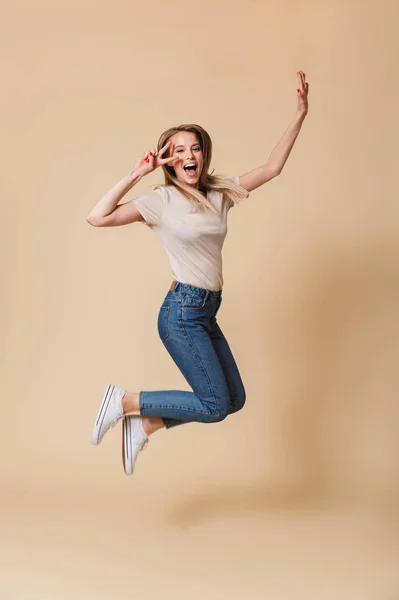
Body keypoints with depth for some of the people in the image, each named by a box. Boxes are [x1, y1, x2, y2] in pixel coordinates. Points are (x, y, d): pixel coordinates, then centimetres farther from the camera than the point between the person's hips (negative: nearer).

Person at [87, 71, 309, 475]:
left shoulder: (220, 193, 9)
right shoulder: (162, 200, -7)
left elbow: (272, 168, 9)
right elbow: (97, 217, -15)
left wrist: (300, 114, 5)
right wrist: (136, 174, -15)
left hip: (207, 312, 8)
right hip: (182, 312, -7)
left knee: (234, 400, 11)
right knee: (214, 405, -8)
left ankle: (144, 426, 16)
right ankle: (125, 401, 6)